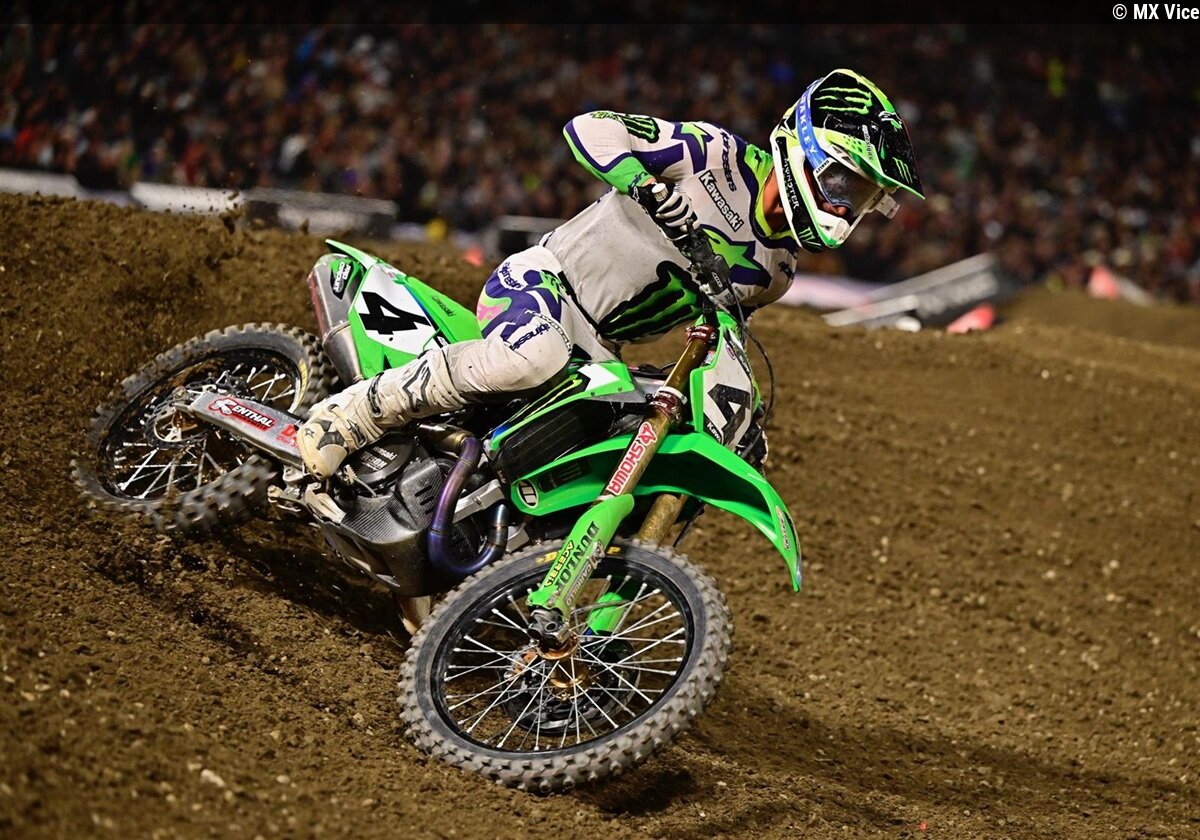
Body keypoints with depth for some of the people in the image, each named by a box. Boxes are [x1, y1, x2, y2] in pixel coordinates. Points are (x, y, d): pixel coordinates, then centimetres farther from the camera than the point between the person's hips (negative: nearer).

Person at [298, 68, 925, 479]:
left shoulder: (775, 272, 9)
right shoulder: (718, 157, -13)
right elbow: (588, 129, -21)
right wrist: (652, 188, -35)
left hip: (597, 352, 8)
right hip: (539, 279, -8)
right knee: (529, 359, -41)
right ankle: (355, 413, -25)